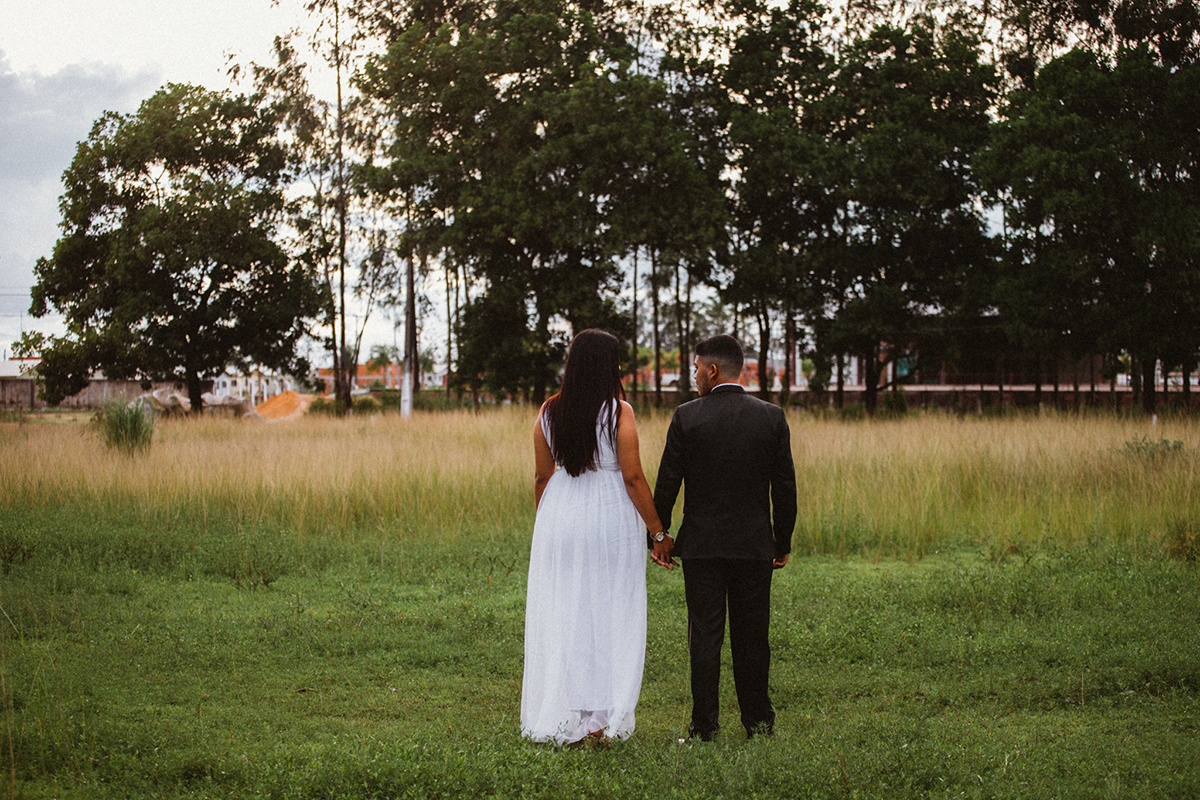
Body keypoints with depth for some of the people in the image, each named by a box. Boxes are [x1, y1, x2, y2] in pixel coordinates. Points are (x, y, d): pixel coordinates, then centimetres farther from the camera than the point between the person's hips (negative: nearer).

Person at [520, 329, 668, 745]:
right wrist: (658, 530, -5)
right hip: (610, 516, -3)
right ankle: (600, 719, 4)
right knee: (609, 617, 5)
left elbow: (542, 476, 6)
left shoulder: (549, 411, 2)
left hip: (559, 512, 3)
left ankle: (563, 718, 13)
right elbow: (633, 477, -12)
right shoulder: (619, 412, -10)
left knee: (560, 617, 9)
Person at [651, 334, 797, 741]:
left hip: (701, 544, -1)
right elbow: (785, 486, 1)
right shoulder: (772, 417, -2)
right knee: (752, 635, 9)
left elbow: (667, 482, -3)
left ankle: (704, 722, 4)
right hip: (755, 546, 2)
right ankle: (758, 719, 16)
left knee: (704, 634, 3)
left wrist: (659, 534, 8)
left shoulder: (687, 417, -7)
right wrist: (783, 542, 10)